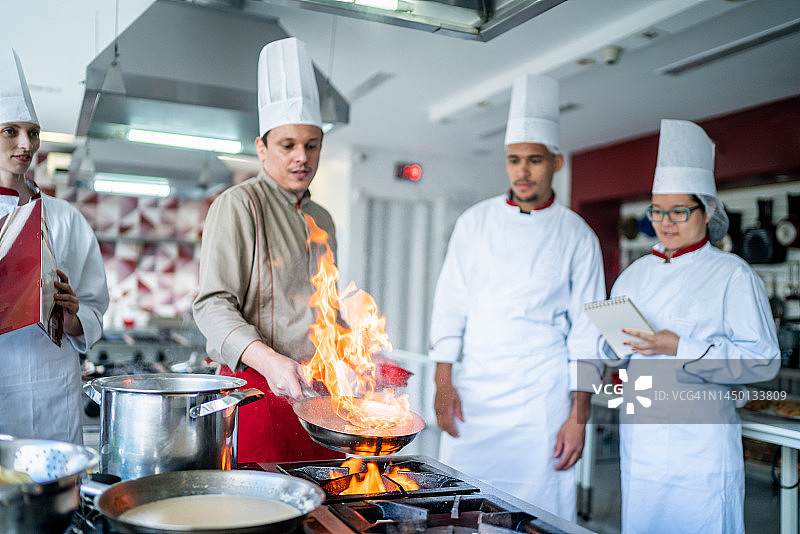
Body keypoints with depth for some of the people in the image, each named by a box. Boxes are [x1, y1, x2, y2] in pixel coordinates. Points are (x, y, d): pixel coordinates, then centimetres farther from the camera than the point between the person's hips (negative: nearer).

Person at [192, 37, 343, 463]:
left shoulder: (322, 220, 17)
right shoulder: (238, 205, -4)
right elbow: (213, 304, -13)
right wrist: (268, 361, -27)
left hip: (321, 391, 6)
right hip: (257, 390, -6)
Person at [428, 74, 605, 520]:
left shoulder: (577, 236, 2)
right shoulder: (476, 222, 6)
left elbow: (586, 332, 2)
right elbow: (450, 303, 8)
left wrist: (579, 416, -3)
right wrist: (443, 382, 1)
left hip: (544, 399, -1)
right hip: (476, 393, 2)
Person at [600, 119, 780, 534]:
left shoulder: (733, 275, -6)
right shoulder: (634, 274, 11)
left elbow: (763, 360, -12)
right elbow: (610, 350, 16)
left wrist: (682, 348, -20)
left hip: (702, 444, -5)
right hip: (639, 436, 5)